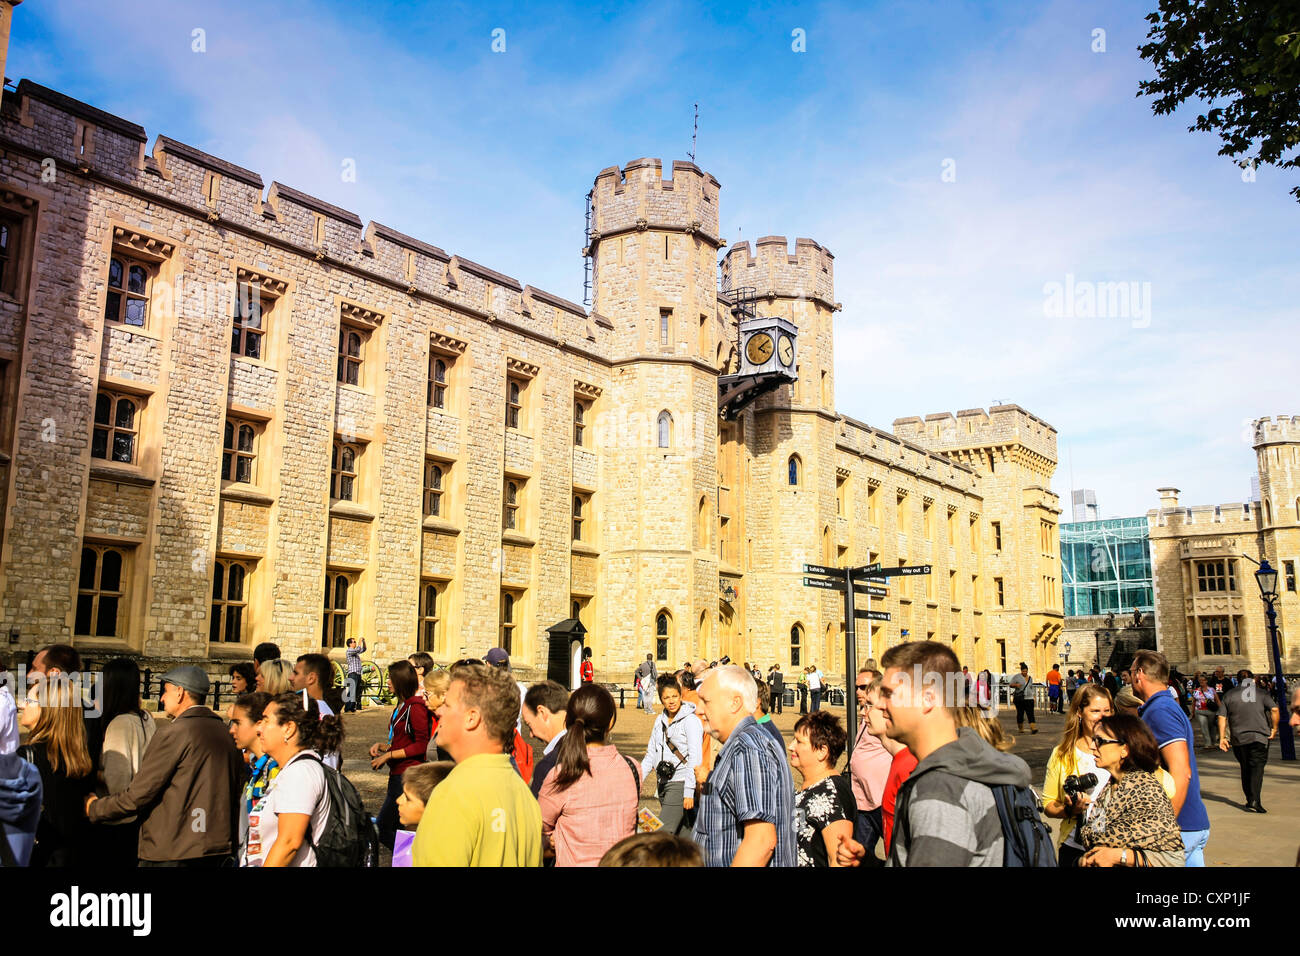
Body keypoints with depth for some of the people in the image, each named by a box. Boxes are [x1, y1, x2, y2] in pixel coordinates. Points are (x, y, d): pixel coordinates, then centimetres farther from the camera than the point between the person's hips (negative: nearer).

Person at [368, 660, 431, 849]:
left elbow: (421, 746, -18)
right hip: (398, 774, 10)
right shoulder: (402, 705, 15)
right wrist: (384, 745, 8)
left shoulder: (415, 706, -15)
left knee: (383, 829, -9)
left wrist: (388, 755, -15)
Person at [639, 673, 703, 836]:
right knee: (681, 834, 11)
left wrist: (689, 792, -17)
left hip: (679, 784, -7)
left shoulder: (691, 721, -9)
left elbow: (695, 759, -13)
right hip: (663, 783, 7)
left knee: (663, 833, -14)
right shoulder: (660, 720, 12)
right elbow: (651, 754, 18)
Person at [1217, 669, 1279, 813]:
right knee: (1257, 768, -4)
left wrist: (1222, 737, 6)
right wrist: (1274, 728, 3)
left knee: (1245, 769, 13)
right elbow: (1274, 709, -9)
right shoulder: (1261, 693, 6)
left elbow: (1222, 717, 3)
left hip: (1238, 738, 2)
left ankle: (1250, 801, 16)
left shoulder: (1229, 695, 9)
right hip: (1259, 736, -2)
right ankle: (1254, 801, -18)